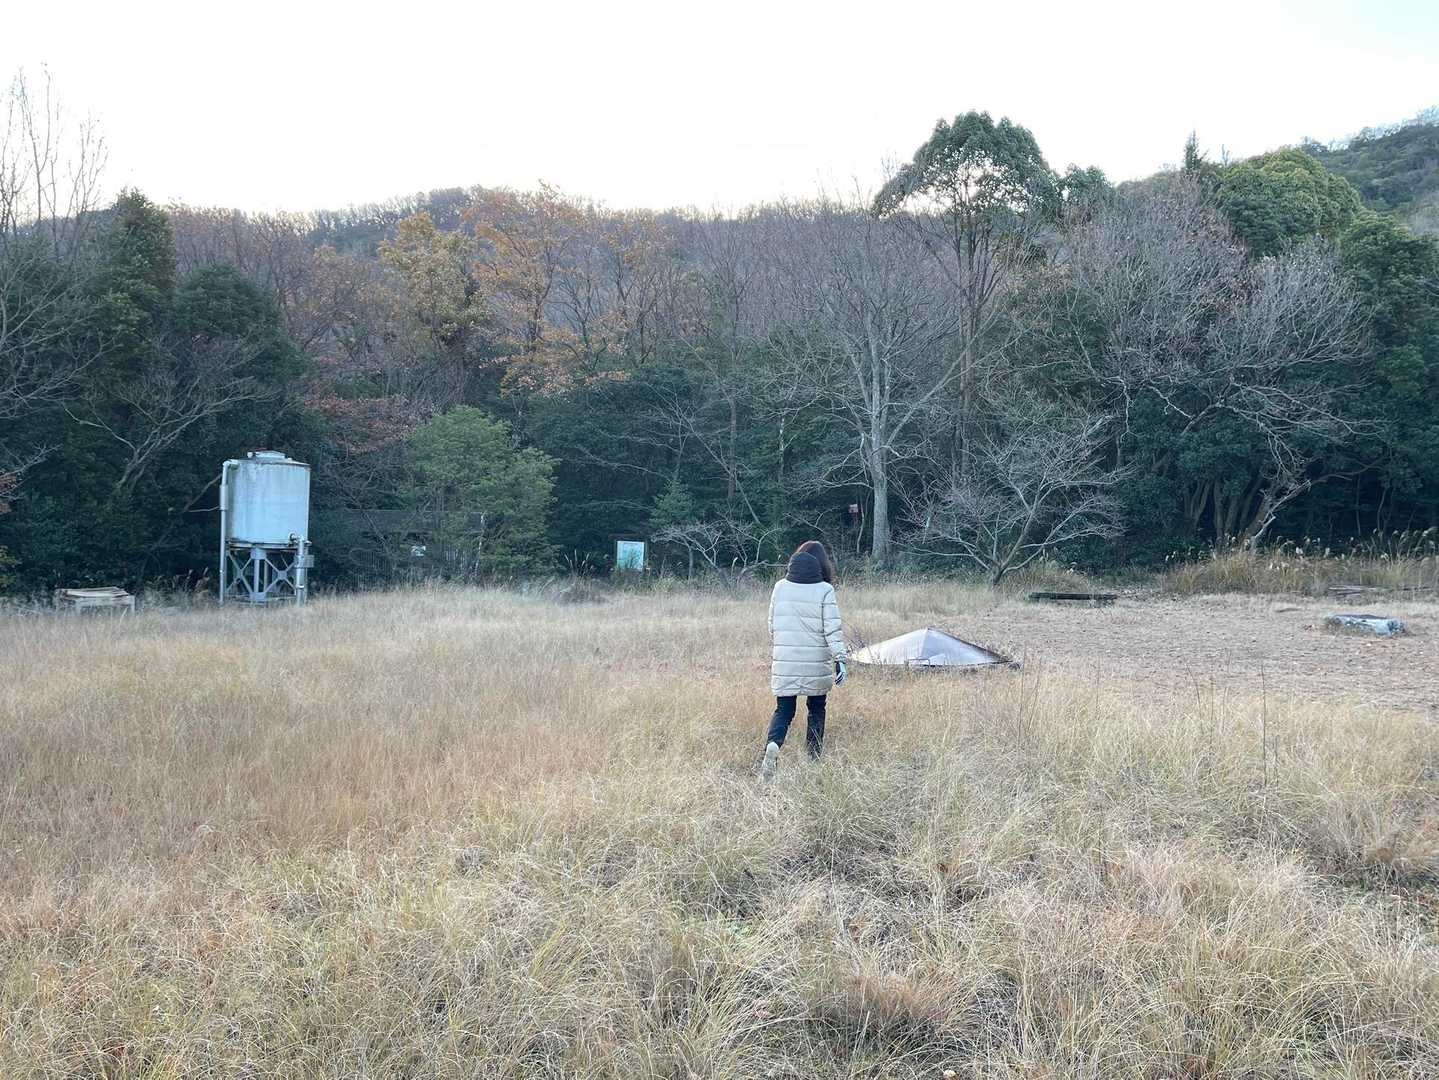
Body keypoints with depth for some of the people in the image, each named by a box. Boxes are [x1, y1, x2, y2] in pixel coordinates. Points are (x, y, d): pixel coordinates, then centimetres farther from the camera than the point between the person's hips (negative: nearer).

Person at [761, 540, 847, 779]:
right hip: (817, 663, -2)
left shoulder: (780, 587, 3)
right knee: (816, 709, 16)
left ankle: (773, 744, -22)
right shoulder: (825, 591, -6)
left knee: (783, 710, 6)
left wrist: (774, 655, 23)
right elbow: (832, 629, -10)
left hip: (784, 661, 2)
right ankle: (813, 759, 17)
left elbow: (772, 625, 11)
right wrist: (840, 658, -8)